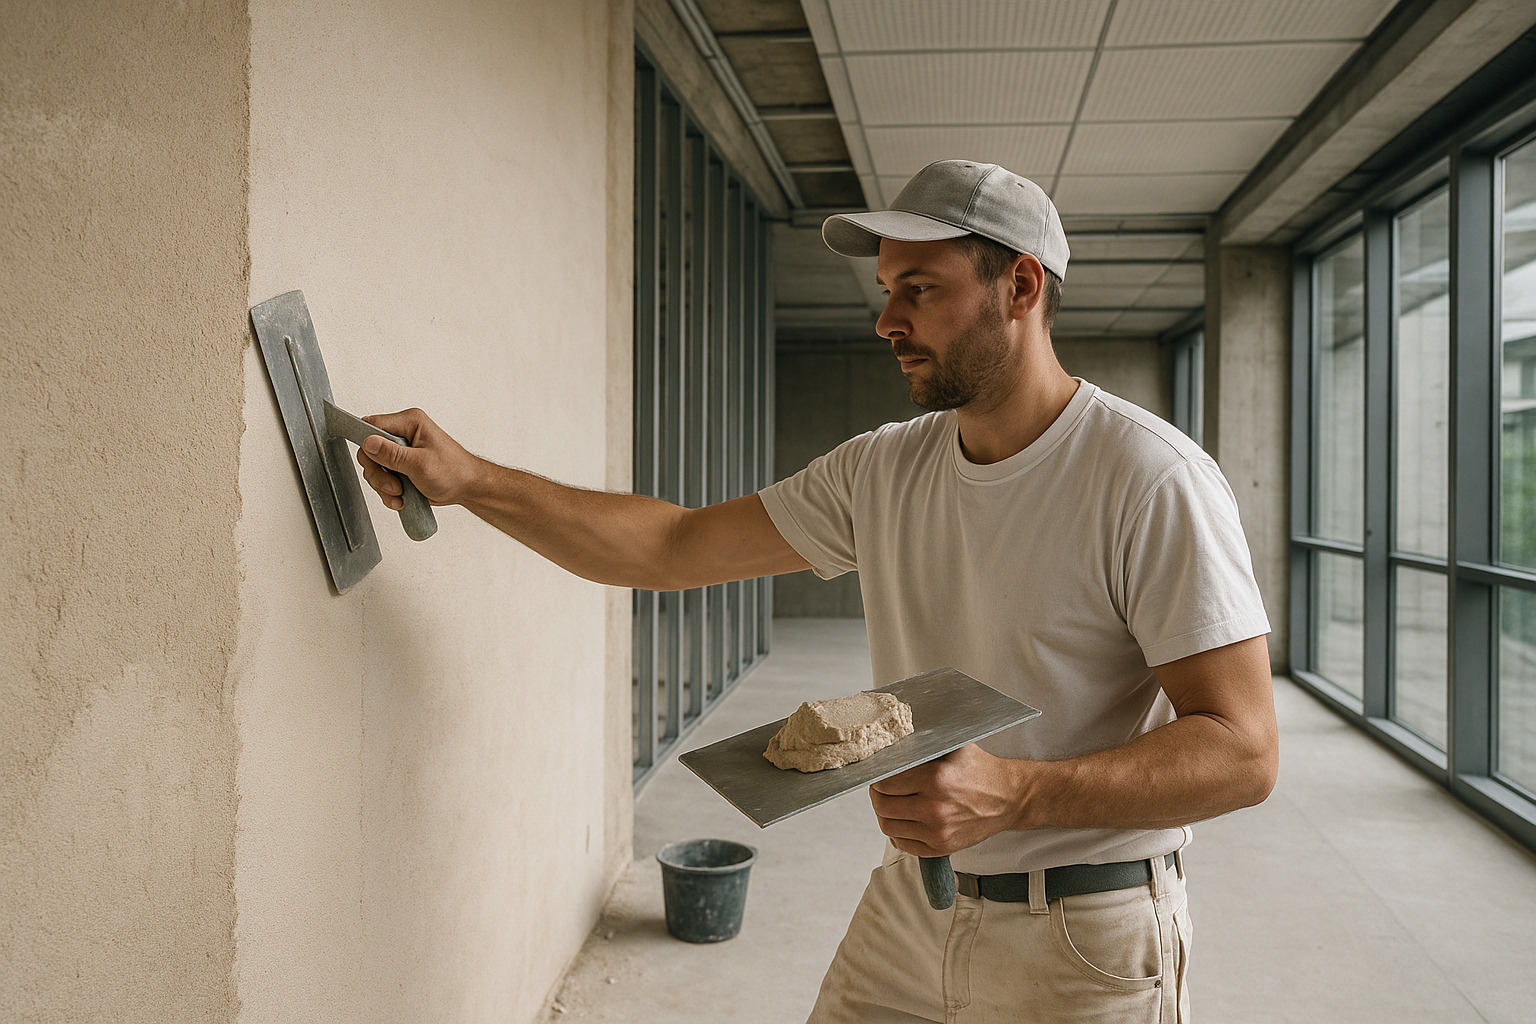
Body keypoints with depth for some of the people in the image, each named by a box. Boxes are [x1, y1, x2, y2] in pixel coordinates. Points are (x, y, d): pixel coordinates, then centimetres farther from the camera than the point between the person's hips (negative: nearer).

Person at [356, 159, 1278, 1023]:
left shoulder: (1150, 480, -18)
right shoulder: (883, 471, 1)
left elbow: (1243, 751, -19)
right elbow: (674, 547, 2)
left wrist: (1013, 793, -33)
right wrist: (470, 478, -5)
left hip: (1085, 942, -4)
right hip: (909, 905, 5)